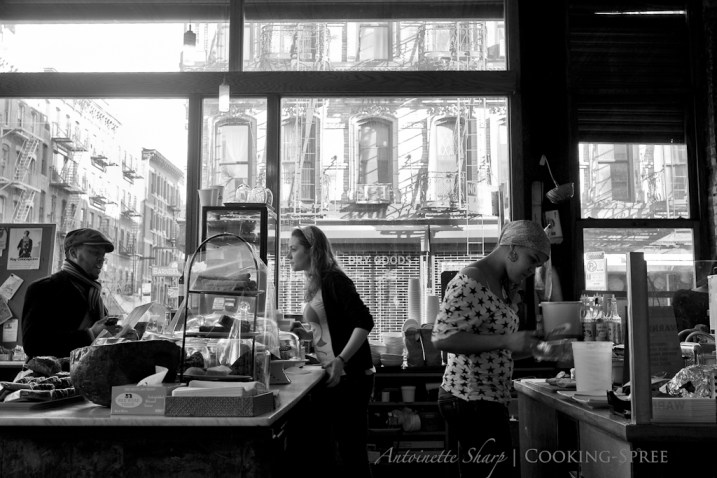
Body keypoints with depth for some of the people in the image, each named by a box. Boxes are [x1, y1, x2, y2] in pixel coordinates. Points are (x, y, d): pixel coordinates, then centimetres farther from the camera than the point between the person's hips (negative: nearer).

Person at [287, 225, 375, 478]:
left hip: (348, 376, -9)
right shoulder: (315, 284, 13)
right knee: (315, 446, 15)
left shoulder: (333, 279, -13)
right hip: (331, 376, 9)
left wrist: (341, 360, -27)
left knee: (351, 449, -3)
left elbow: (364, 322, -22)